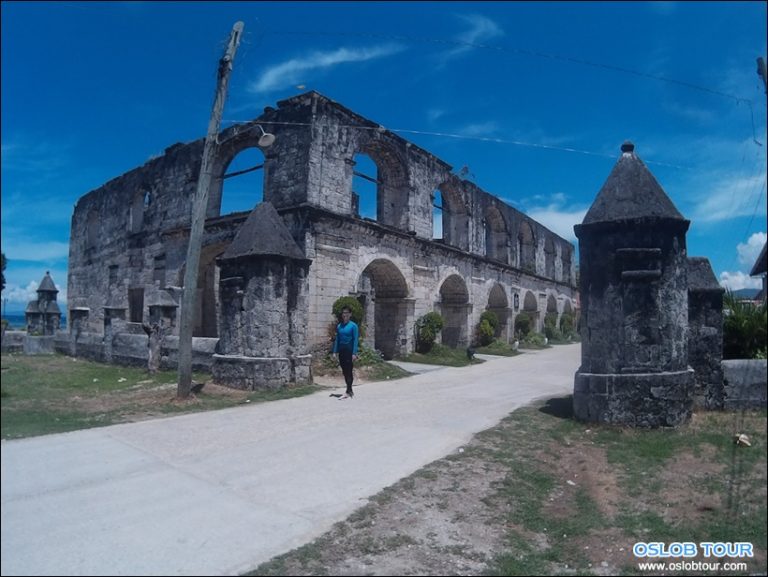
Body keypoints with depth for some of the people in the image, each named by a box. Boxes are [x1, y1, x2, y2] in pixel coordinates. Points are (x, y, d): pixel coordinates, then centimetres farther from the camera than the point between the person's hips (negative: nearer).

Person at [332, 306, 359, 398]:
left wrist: (354, 353, -15)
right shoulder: (339, 326, 9)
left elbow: (355, 340, -9)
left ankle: (348, 392, -2)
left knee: (349, 371, -5)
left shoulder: (353, 325, -6)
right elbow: (337, 339, 12)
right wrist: (335, 352, 7)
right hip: (341, 351, 6)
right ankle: (350, 391, 20)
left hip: (349, 350, -6)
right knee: (344, 371, 9)